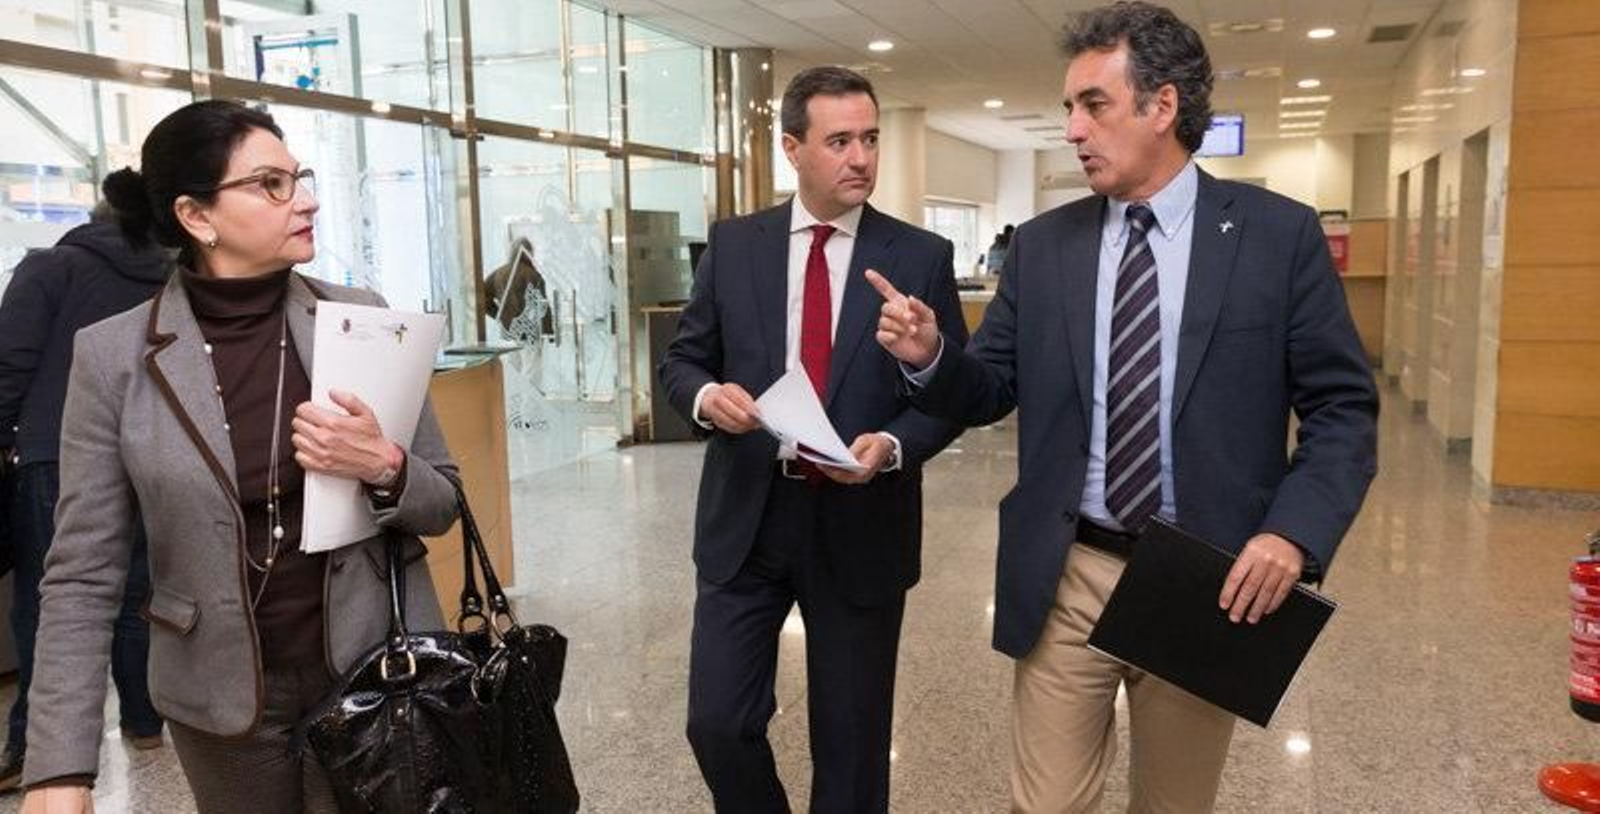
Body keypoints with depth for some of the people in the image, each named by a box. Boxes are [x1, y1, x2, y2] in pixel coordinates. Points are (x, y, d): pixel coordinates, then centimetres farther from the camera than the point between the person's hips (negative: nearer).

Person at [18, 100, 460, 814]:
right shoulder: (114, 356, -9)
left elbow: (443, 502, 1)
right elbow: (83, 576, -7)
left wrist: (382, 469, -21)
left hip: (378, 678, 0)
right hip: (223, 702, 0)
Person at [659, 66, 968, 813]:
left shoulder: (923, 257, -2)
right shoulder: (733, 245, 2)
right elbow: (681, 359, 7)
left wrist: (893, 445, -20)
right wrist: (706, 395, -16)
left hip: (860, 524, -1)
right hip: (745, 516, 1)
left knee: (851, 736, 13)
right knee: (717, 723, 6)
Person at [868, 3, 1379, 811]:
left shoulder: (1278, 234, -3)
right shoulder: (1043, 244, 4)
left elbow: (1343, 407, -3)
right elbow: (992, 389, 6)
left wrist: (1295, 530, -18)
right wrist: (929, 356, -15)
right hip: (1066, 577, 1)